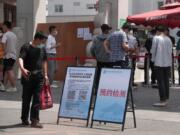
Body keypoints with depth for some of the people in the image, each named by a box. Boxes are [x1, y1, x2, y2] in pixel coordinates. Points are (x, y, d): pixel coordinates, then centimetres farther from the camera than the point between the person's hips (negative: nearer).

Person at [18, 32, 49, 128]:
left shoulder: (42, 48, 11)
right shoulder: (26, 47, -7)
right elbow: (20, 58, -22)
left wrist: (45, 75, 16)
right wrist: (22, 69, -41)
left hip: (39, 76, 4)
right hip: (28, 76, -3)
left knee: (37, 99, -4)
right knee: (26, 98, 7)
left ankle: (35, 120, -6)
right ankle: (24, 119, 21)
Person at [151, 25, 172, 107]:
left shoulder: (156, 38, -7)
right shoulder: (168, 39, 8)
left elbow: (153, 50, -5)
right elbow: (170, 51, 10)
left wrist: (153, 59, 12)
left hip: (159, 63, -5)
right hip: (168, 63, 5)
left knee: (160, 81, -4)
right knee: (166, 81, 12)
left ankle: (162, 100, -6)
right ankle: (166, 99, 16)